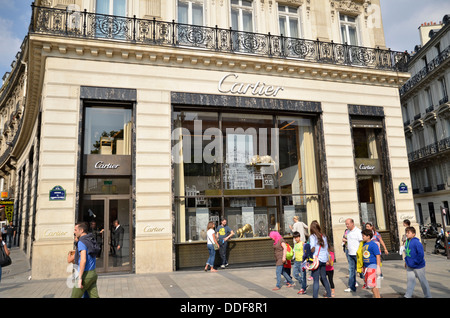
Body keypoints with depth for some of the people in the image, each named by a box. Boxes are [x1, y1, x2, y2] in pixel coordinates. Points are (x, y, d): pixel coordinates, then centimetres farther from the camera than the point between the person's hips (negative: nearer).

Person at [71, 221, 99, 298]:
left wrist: (80, 278, -24)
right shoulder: (90, 241, 13)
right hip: (93, 273, 8)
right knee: (94, 296, 7)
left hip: (85, 274, -8)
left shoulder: (81, 242, -15)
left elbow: (83, 260, -25)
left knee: (75, 296, 9)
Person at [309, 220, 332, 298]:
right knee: (324, 278, 21)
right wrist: (327, 259, 22)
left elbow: (313, 248, -21)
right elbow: (326, 248, 15)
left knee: (316, 280, -3)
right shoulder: (323, 236, 10)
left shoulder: (312, 236, -9)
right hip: (324, 259, 6)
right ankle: (329, 294, 32)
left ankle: (315, 296, -2)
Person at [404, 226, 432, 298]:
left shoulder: (416, 242, -22)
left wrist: (415, 262, -20)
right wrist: (406, 261, 15)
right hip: (409, 267, 6)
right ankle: (407, 296, 13)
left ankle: (428, 296, 28)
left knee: (423, 281, 11)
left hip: (418, 266, -6)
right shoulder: (406, 242, 2)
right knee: (410, 280, 7)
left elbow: (421, 254, -23)